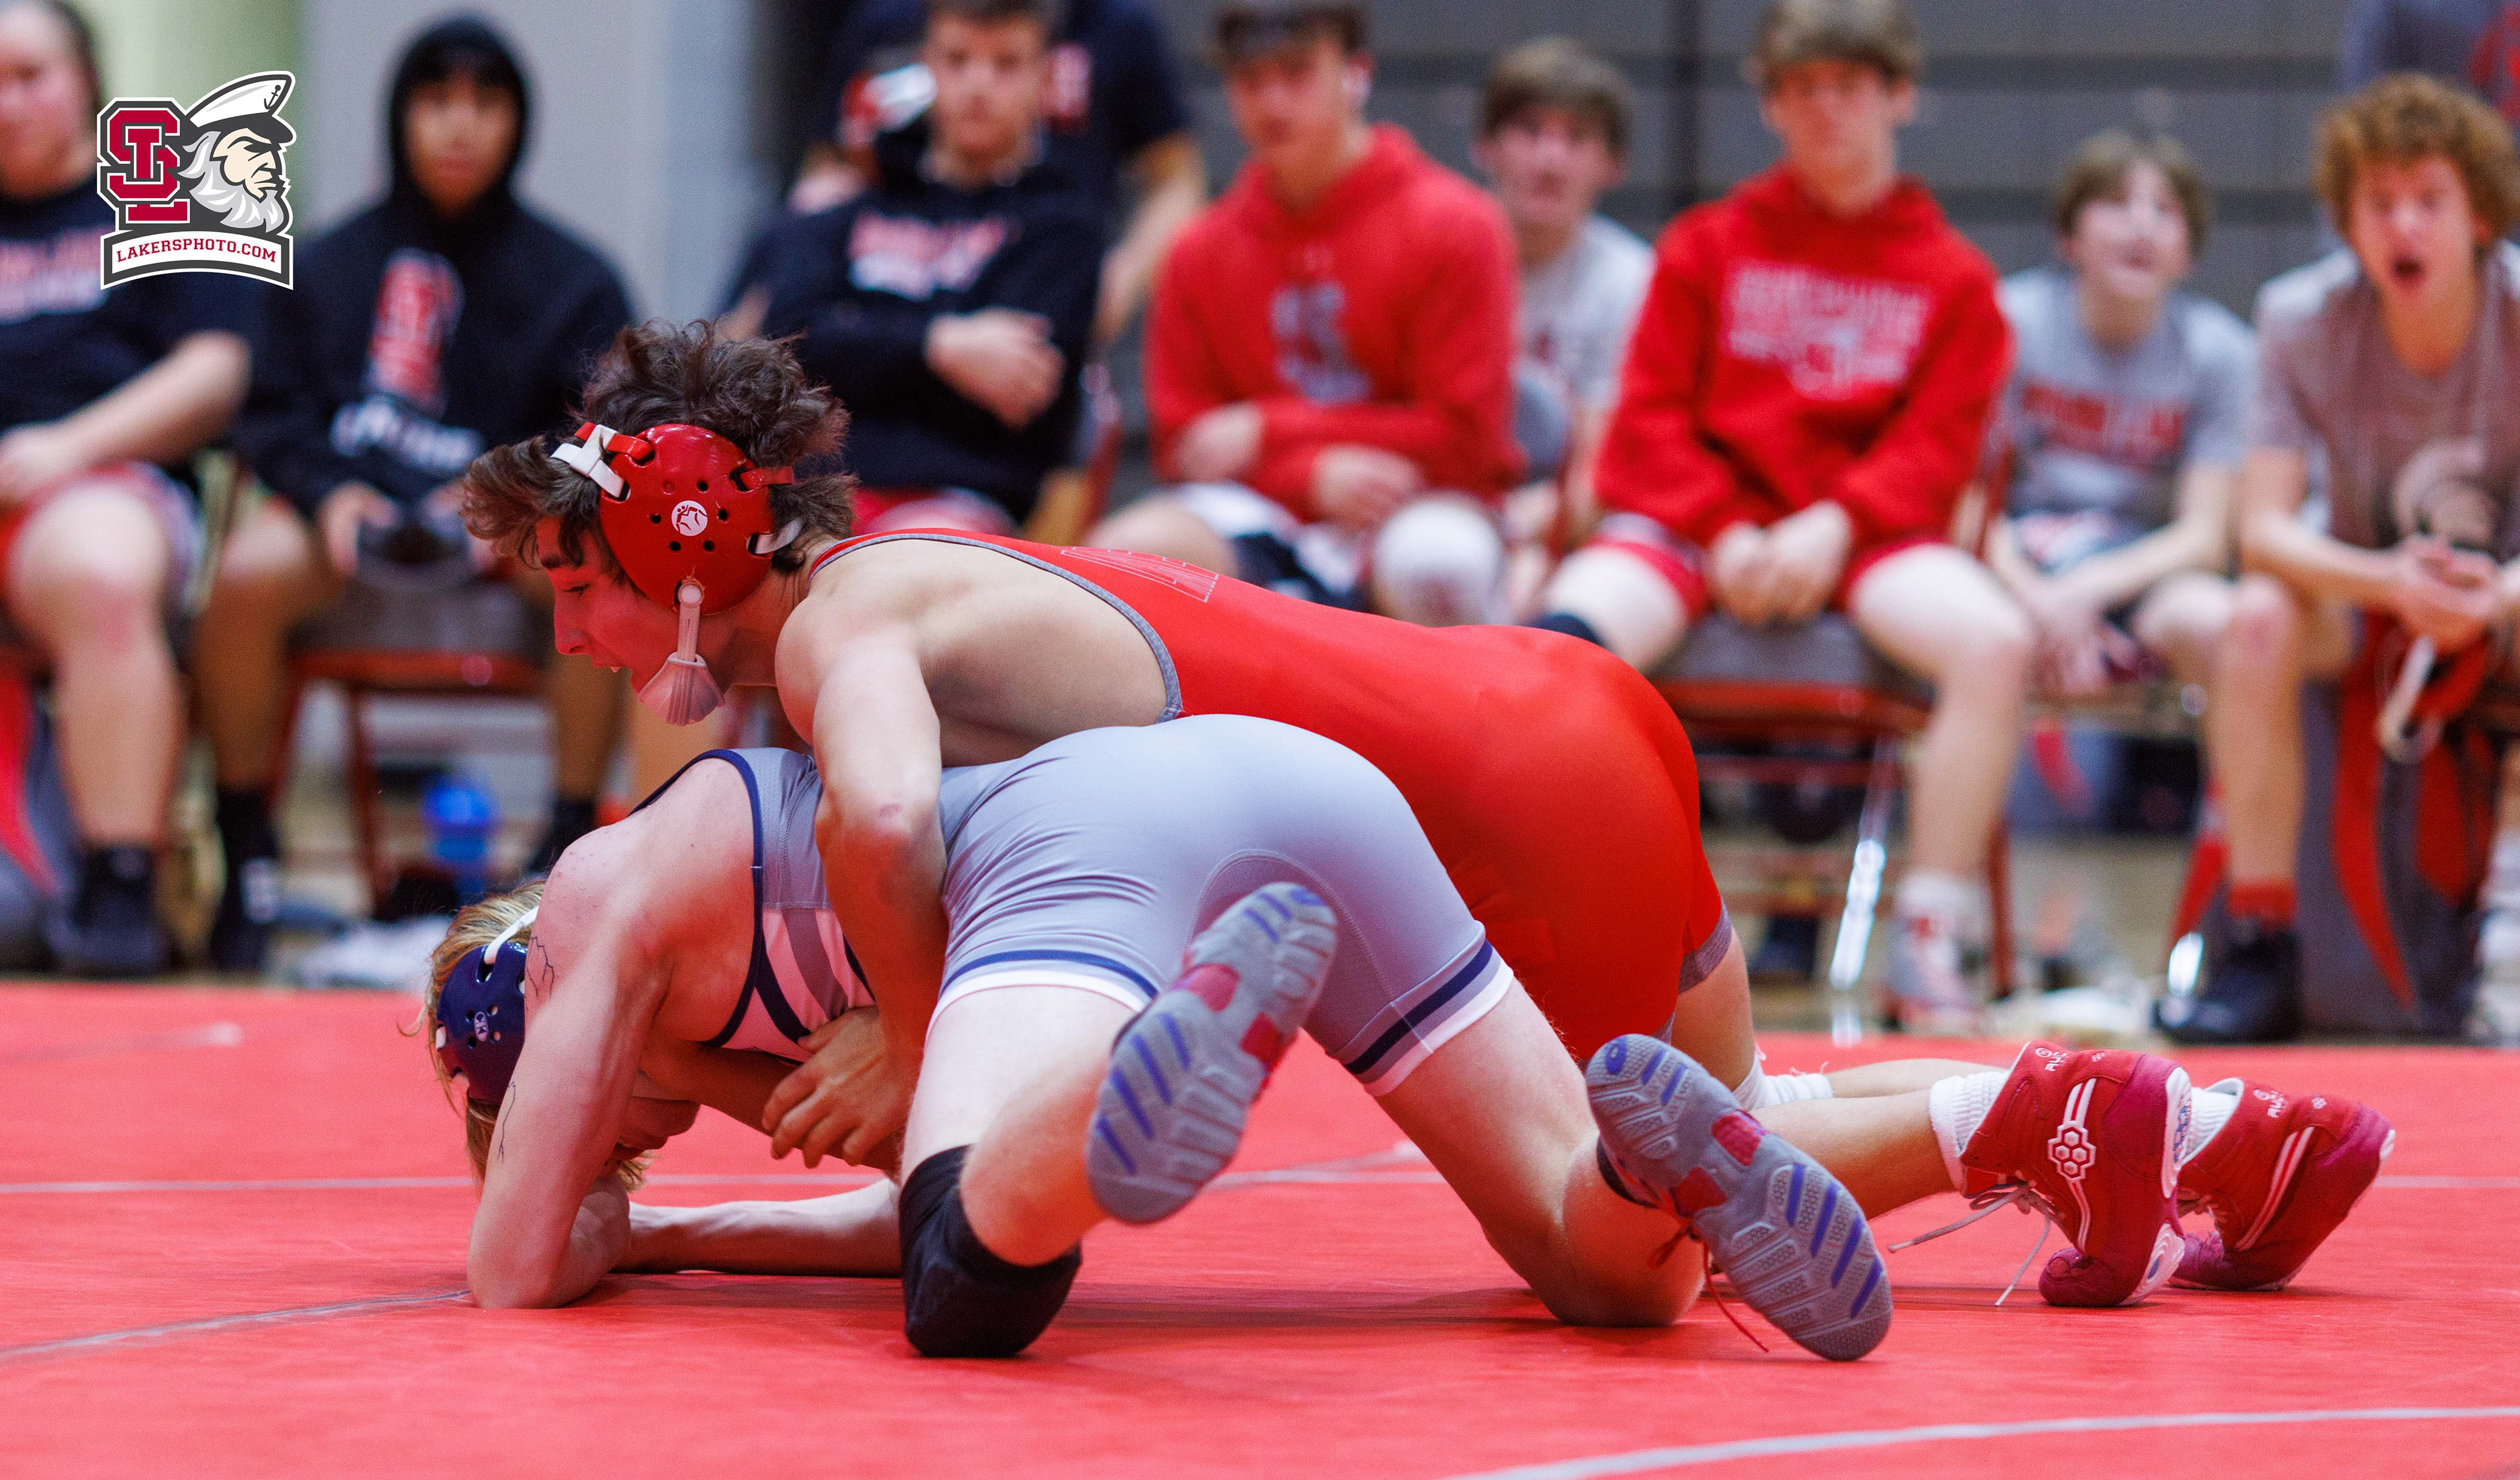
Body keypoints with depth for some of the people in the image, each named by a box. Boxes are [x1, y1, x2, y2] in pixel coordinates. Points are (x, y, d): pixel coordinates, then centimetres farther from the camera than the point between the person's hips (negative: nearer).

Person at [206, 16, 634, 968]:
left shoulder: (572, 280, 10)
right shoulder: (331, 264, 14)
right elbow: (276, 415, 10)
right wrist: (327, 493, -11)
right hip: (355, 506, 1)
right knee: (243, 575, -32)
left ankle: (569, 851, -21)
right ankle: (246, 847, -13)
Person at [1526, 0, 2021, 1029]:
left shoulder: (1952, 278, 12)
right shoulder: (1709, 245, 14)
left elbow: (1938, 449, 3)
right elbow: (1649, 421, 7)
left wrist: (1834, 526, -16)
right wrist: (1724, 533, -11)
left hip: (1864, 537, 0)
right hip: (1701, 515, 0)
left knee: (1996, 641, -32)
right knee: (1562, 635, -33)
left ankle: (1931, 943, -24)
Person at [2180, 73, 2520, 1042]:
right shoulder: (2303, 319, -16)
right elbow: (2265, 530, -19)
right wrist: (2392, 582, -39)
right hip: (2361, 591, 0)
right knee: (2258, 616, -32)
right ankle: (2260, 946, -26)